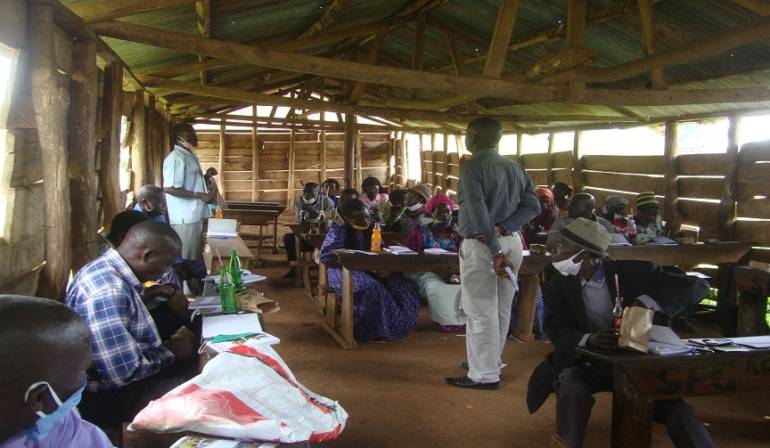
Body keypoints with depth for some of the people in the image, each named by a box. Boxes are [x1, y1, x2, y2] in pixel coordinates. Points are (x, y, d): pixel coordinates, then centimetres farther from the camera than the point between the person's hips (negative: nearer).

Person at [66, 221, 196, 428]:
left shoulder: (107, 270, 1)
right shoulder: (107, 292, -30)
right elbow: (125, 372, -30)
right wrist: (170, 352, -14)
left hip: (115, 377, 10)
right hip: (107, 396, -10)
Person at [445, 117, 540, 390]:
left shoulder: (473, 166, -9)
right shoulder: (516, 168, 11)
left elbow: (477, 210, -20)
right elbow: (533, 205, 2)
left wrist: (495, 250, -20)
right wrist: (502, 229, -8)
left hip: (481, 245, -7)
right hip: (512, 242, 8)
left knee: (481, 311, -2)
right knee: (501, 309, 15)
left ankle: (484, 375, 3)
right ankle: (491, 362, 29)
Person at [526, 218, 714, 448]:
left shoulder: (632, 271, -9)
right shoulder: (557, 286, -3)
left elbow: (698, 286, -8)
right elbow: (557, 332, -9)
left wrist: (650, 301, -26)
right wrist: (588, 340, -32)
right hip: (584, 364, 1)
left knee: (673, 405, -24)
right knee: (572, 393, -31)